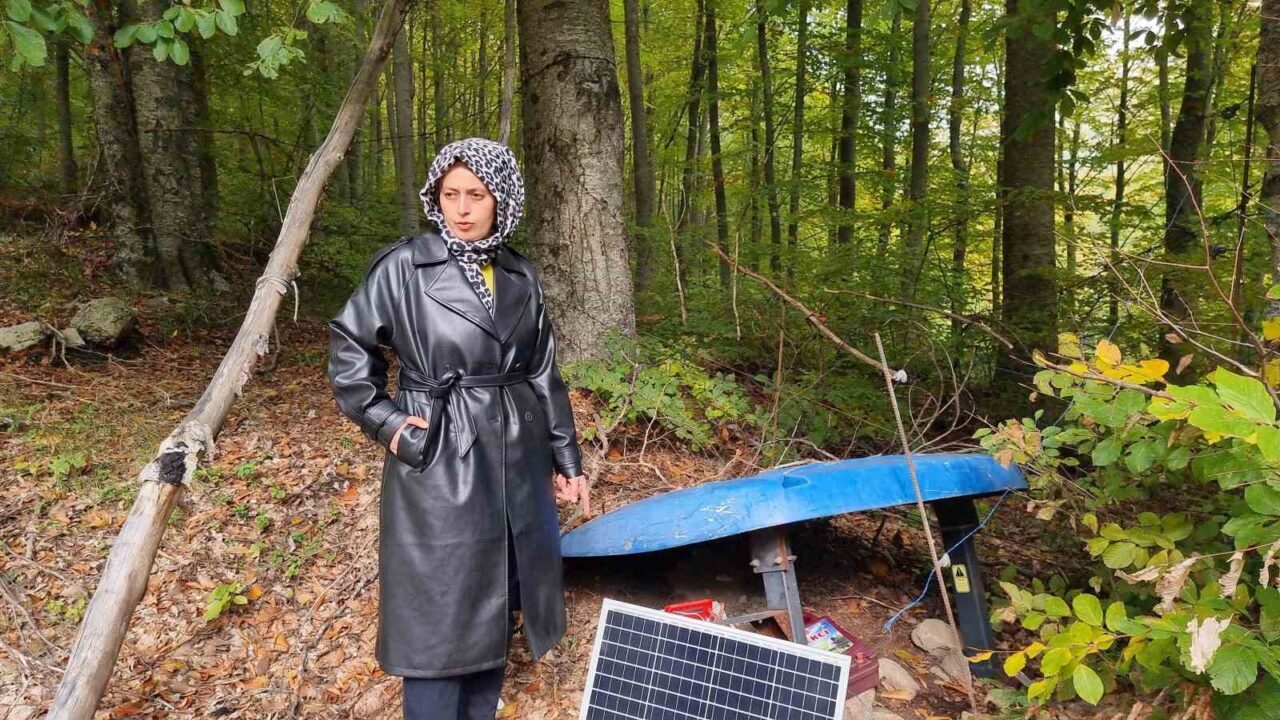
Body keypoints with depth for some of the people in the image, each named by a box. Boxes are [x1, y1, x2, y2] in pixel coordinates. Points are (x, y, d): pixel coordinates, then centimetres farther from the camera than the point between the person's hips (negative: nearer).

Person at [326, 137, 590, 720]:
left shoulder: (521, 278, 5)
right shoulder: (403, 266, -8)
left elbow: (544, 375, 10)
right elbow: (348, 344, 1)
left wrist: (566, 460, 11)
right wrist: (382, 420, -8)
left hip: (514, 461, 5)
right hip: (437, 462, -5)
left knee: (496, 602, 15)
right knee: (439, 611, 3)